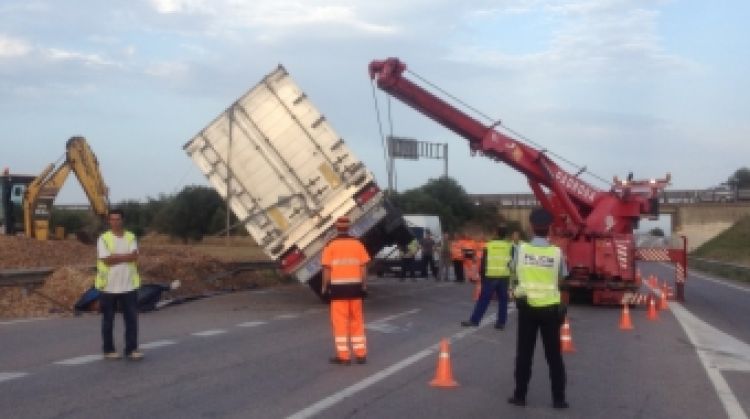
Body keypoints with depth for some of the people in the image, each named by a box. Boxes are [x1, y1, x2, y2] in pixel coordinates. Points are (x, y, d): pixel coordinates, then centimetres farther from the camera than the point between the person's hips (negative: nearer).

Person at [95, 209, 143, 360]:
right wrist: (125, 257, -11)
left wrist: (116, 256, -15)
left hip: (128, 285, 3)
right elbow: (107, 260, -14)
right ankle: (108, 350, 17)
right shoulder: (104, 238, -4)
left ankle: (131, 349, 9)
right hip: (109, 286, -2)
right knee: (108, 320, 7)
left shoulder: (130, 237, 6)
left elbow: (134, 256, -8)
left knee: (132, 318, 2)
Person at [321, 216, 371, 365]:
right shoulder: (357, 243, 3)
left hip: (338, 286, -3)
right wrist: (364, 285, 10)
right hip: (355, 286, 3)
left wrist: (325, 286, 0)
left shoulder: (331, 245, -5)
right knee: (357, 321, 11)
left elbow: (327, 268, -8)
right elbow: (363, 266, 3)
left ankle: (343, 356, 2)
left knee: (340, 321, 2)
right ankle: (361, 354, 14)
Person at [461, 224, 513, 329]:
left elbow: (483, 262, 2)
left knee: (483, 299, 4)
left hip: (490, 276, 0)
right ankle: (501, 323, 8)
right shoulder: (509, 246, 0)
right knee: (503, 300, 9)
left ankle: (474, 320, 5)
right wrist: (510, 275, 14)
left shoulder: (489, 245, -1)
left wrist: (482, 275, 11)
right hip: (504, 277, 1)